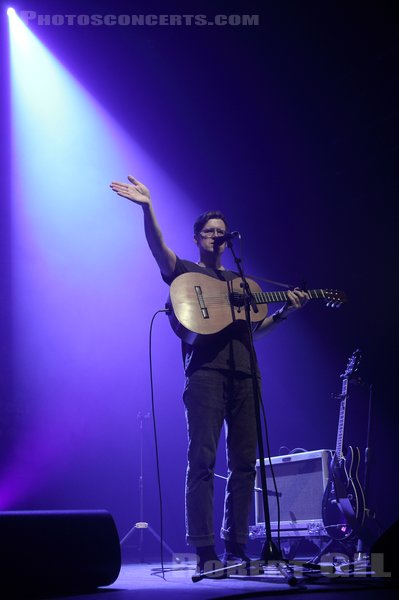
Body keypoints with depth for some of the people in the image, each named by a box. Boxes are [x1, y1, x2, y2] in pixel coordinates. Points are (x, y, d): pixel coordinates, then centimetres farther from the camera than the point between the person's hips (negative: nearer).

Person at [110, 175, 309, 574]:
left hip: (243, 374, 5)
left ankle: (236, 548, 9)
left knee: (244, 461, 2)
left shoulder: (240, 282, 26)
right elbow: (158, 247, -10)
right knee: (202, 460, -10)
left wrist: (284, 312, 11)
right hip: (206, 372, -5)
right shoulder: (185, 272, 10)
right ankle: (204, 551, -9)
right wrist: (148, 208, -26)